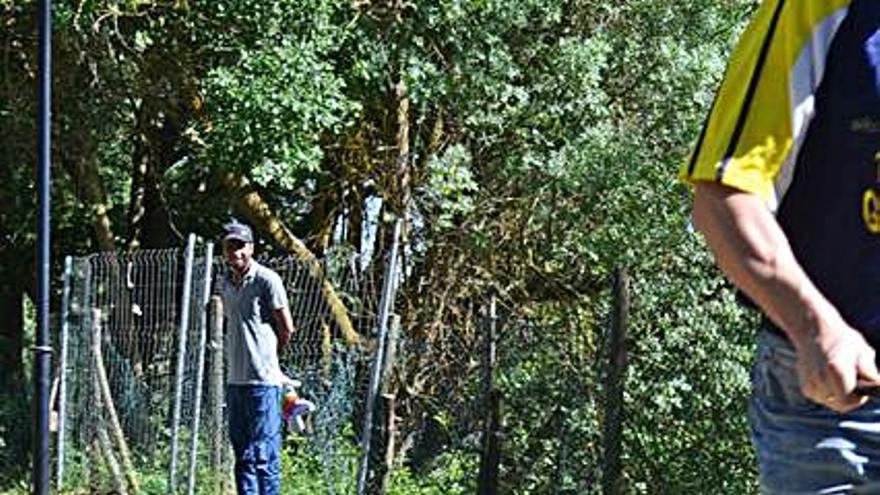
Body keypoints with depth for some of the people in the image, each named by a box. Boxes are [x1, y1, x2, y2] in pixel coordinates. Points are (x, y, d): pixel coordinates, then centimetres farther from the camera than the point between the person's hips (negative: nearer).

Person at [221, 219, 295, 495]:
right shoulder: (227, 284, 14)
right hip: (235, 380, 7)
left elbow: (287, 330, -4)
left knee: (263, 455, -7)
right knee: (242, 455, 10)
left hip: (263, 380, -7)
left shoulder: (267, 280, -8)